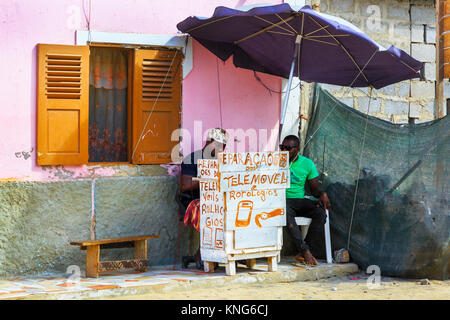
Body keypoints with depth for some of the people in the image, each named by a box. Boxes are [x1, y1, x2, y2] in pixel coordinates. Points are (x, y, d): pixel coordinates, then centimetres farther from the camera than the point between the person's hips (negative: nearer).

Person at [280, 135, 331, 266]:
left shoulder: (307, 164, 9)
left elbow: (314, 188, 9)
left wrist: (322, 194, -13)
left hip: (300, 200, 3)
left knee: (321, 213, -27)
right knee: (287, 213, -38)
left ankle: (302, 253, -25)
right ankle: (306, 252, -38)